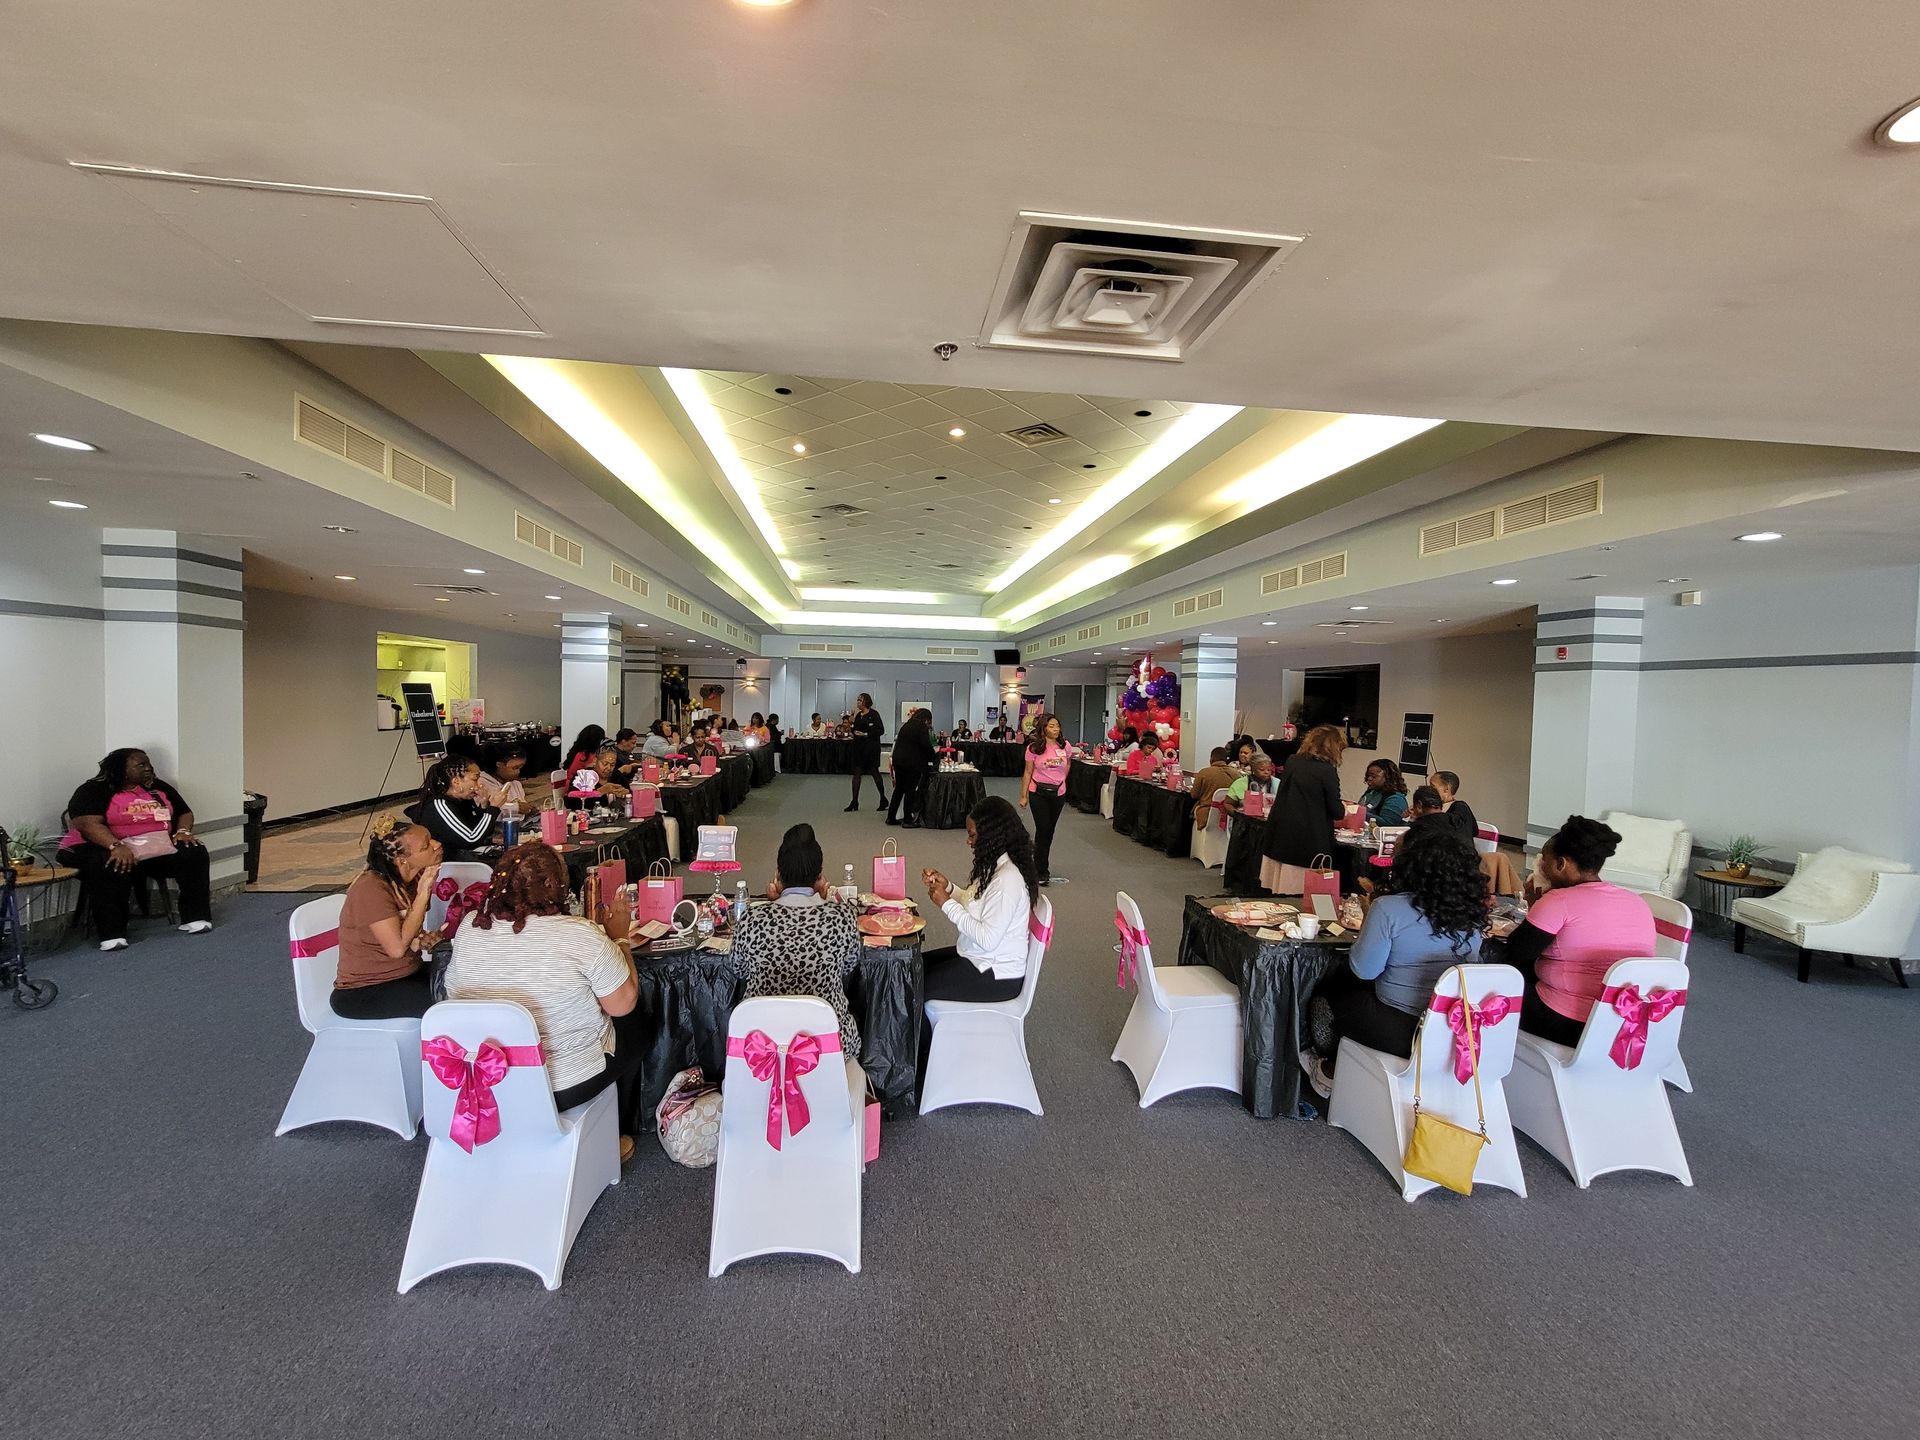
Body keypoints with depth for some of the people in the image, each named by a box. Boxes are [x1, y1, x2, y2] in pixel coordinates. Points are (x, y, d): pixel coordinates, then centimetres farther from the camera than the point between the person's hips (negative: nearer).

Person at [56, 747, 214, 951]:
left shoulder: (159, 788, 16)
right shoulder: (94, 791, -2)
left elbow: (185, 812, 19)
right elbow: (89, 824, -17)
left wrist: (183, 831, -5)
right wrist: (117, 846, -34)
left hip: (158, 848, 5)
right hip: (109, 848, -5)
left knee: (194, 852, -21)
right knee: (111, 868, -38)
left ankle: (195, 918, -16)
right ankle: (111, 934, -30)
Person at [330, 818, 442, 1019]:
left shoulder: (412, 880, 1)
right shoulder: (371, 888, -22)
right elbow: (397, 947, -28)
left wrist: (422, 940, -11)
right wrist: (423, 894, -25)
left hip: (408, 973, 8)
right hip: (362, 993, -7)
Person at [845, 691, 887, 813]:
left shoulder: (873, 714, -9)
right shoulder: (858, 715, 12)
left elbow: (881, 730, -14)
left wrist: (866, 734, -19)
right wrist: (851, 728, 0)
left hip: (871, 747, -7)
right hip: (859, 747, 7)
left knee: (874, 772, 2)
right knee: (856, 773, 3)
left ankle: (883, 800, 16)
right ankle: (854, 802, 5)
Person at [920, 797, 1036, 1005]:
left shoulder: (1008, 879, -27)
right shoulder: (993, 866, 4)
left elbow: (988, 939, -28)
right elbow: (974, 907, 11)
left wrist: (947, 903, -22)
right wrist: (947, 886, -3)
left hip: (998, 975, -10)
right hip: (978, 957, 10)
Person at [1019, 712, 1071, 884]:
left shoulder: (1064, 746, -2)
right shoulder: (1034, 747, -10)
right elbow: (1028, 772, -5)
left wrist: (1061, 780, 12)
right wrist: (1023, 796, -5)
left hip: (1058, 793, 3)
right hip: (1038, 792, -3)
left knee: (1049, 830, 11)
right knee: (1043, 829, -7)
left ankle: (1039, 864, 28)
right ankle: (1042, 872, 4)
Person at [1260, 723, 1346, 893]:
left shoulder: (1292, 762, 8)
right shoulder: (1327, 771, -10)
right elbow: (1336, 811, -6)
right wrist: (1344, 810, 18)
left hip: (1280, 834, 6)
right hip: (1309, 839, -6)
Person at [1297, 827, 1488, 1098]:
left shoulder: (1389, 908, -21)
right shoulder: (1472, 916, -3)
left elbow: (1364, 970, -14)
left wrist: (1370, 922, 2)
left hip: (1399, 1031, -6)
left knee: (1323, 997, 20)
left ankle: (1329, 1071, 41)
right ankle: (1332, 1068, 39)